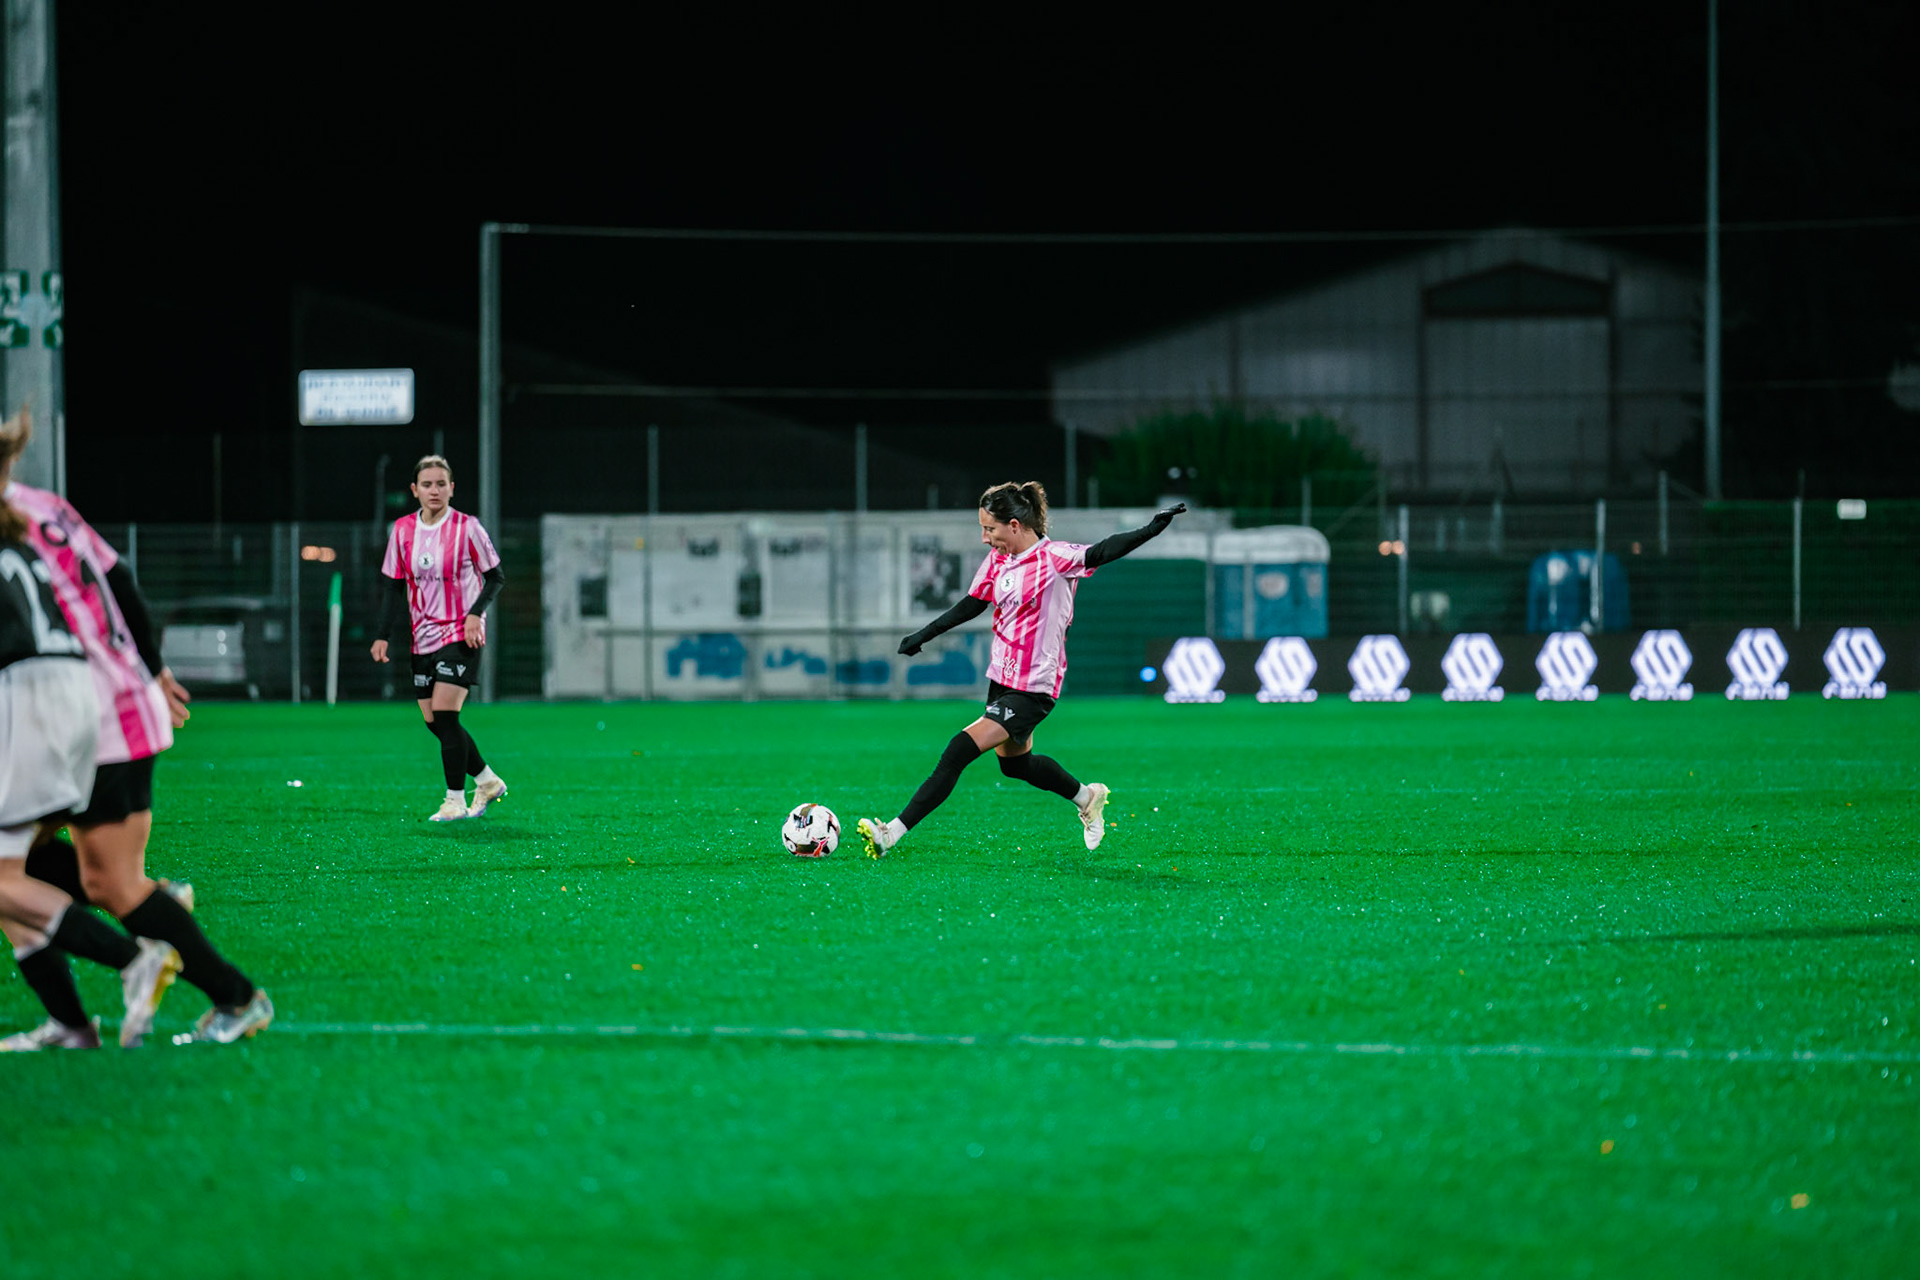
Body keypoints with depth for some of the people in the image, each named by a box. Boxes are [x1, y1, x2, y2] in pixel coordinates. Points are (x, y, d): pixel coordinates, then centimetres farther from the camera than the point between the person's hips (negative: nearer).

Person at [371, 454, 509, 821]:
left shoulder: (466, 528, -8)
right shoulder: (402, 530, 4)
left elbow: (496, 577, -2)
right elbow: (395, 587, 10)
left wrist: (476, 612, -17)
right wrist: (384, 636, 2)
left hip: (461, 636, -5)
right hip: (424, 638, 5)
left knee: (445, 715, -15)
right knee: (434, 722, 6)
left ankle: (455, 800, -7)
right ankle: (487, 781, 23)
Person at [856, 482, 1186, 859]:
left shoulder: (1054, 558, -17)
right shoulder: (997, 559, 4)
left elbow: (1100, 553, -30)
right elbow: (972, 604, 15)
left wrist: (1150, 530, -45)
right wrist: (923, 635, 18)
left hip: (1033, 690, -9)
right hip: (1002, 678, 9)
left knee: (959, 752, -17)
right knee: (1014, 763, 25)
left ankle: (892, 835, -18)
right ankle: (1087, 797, 48)